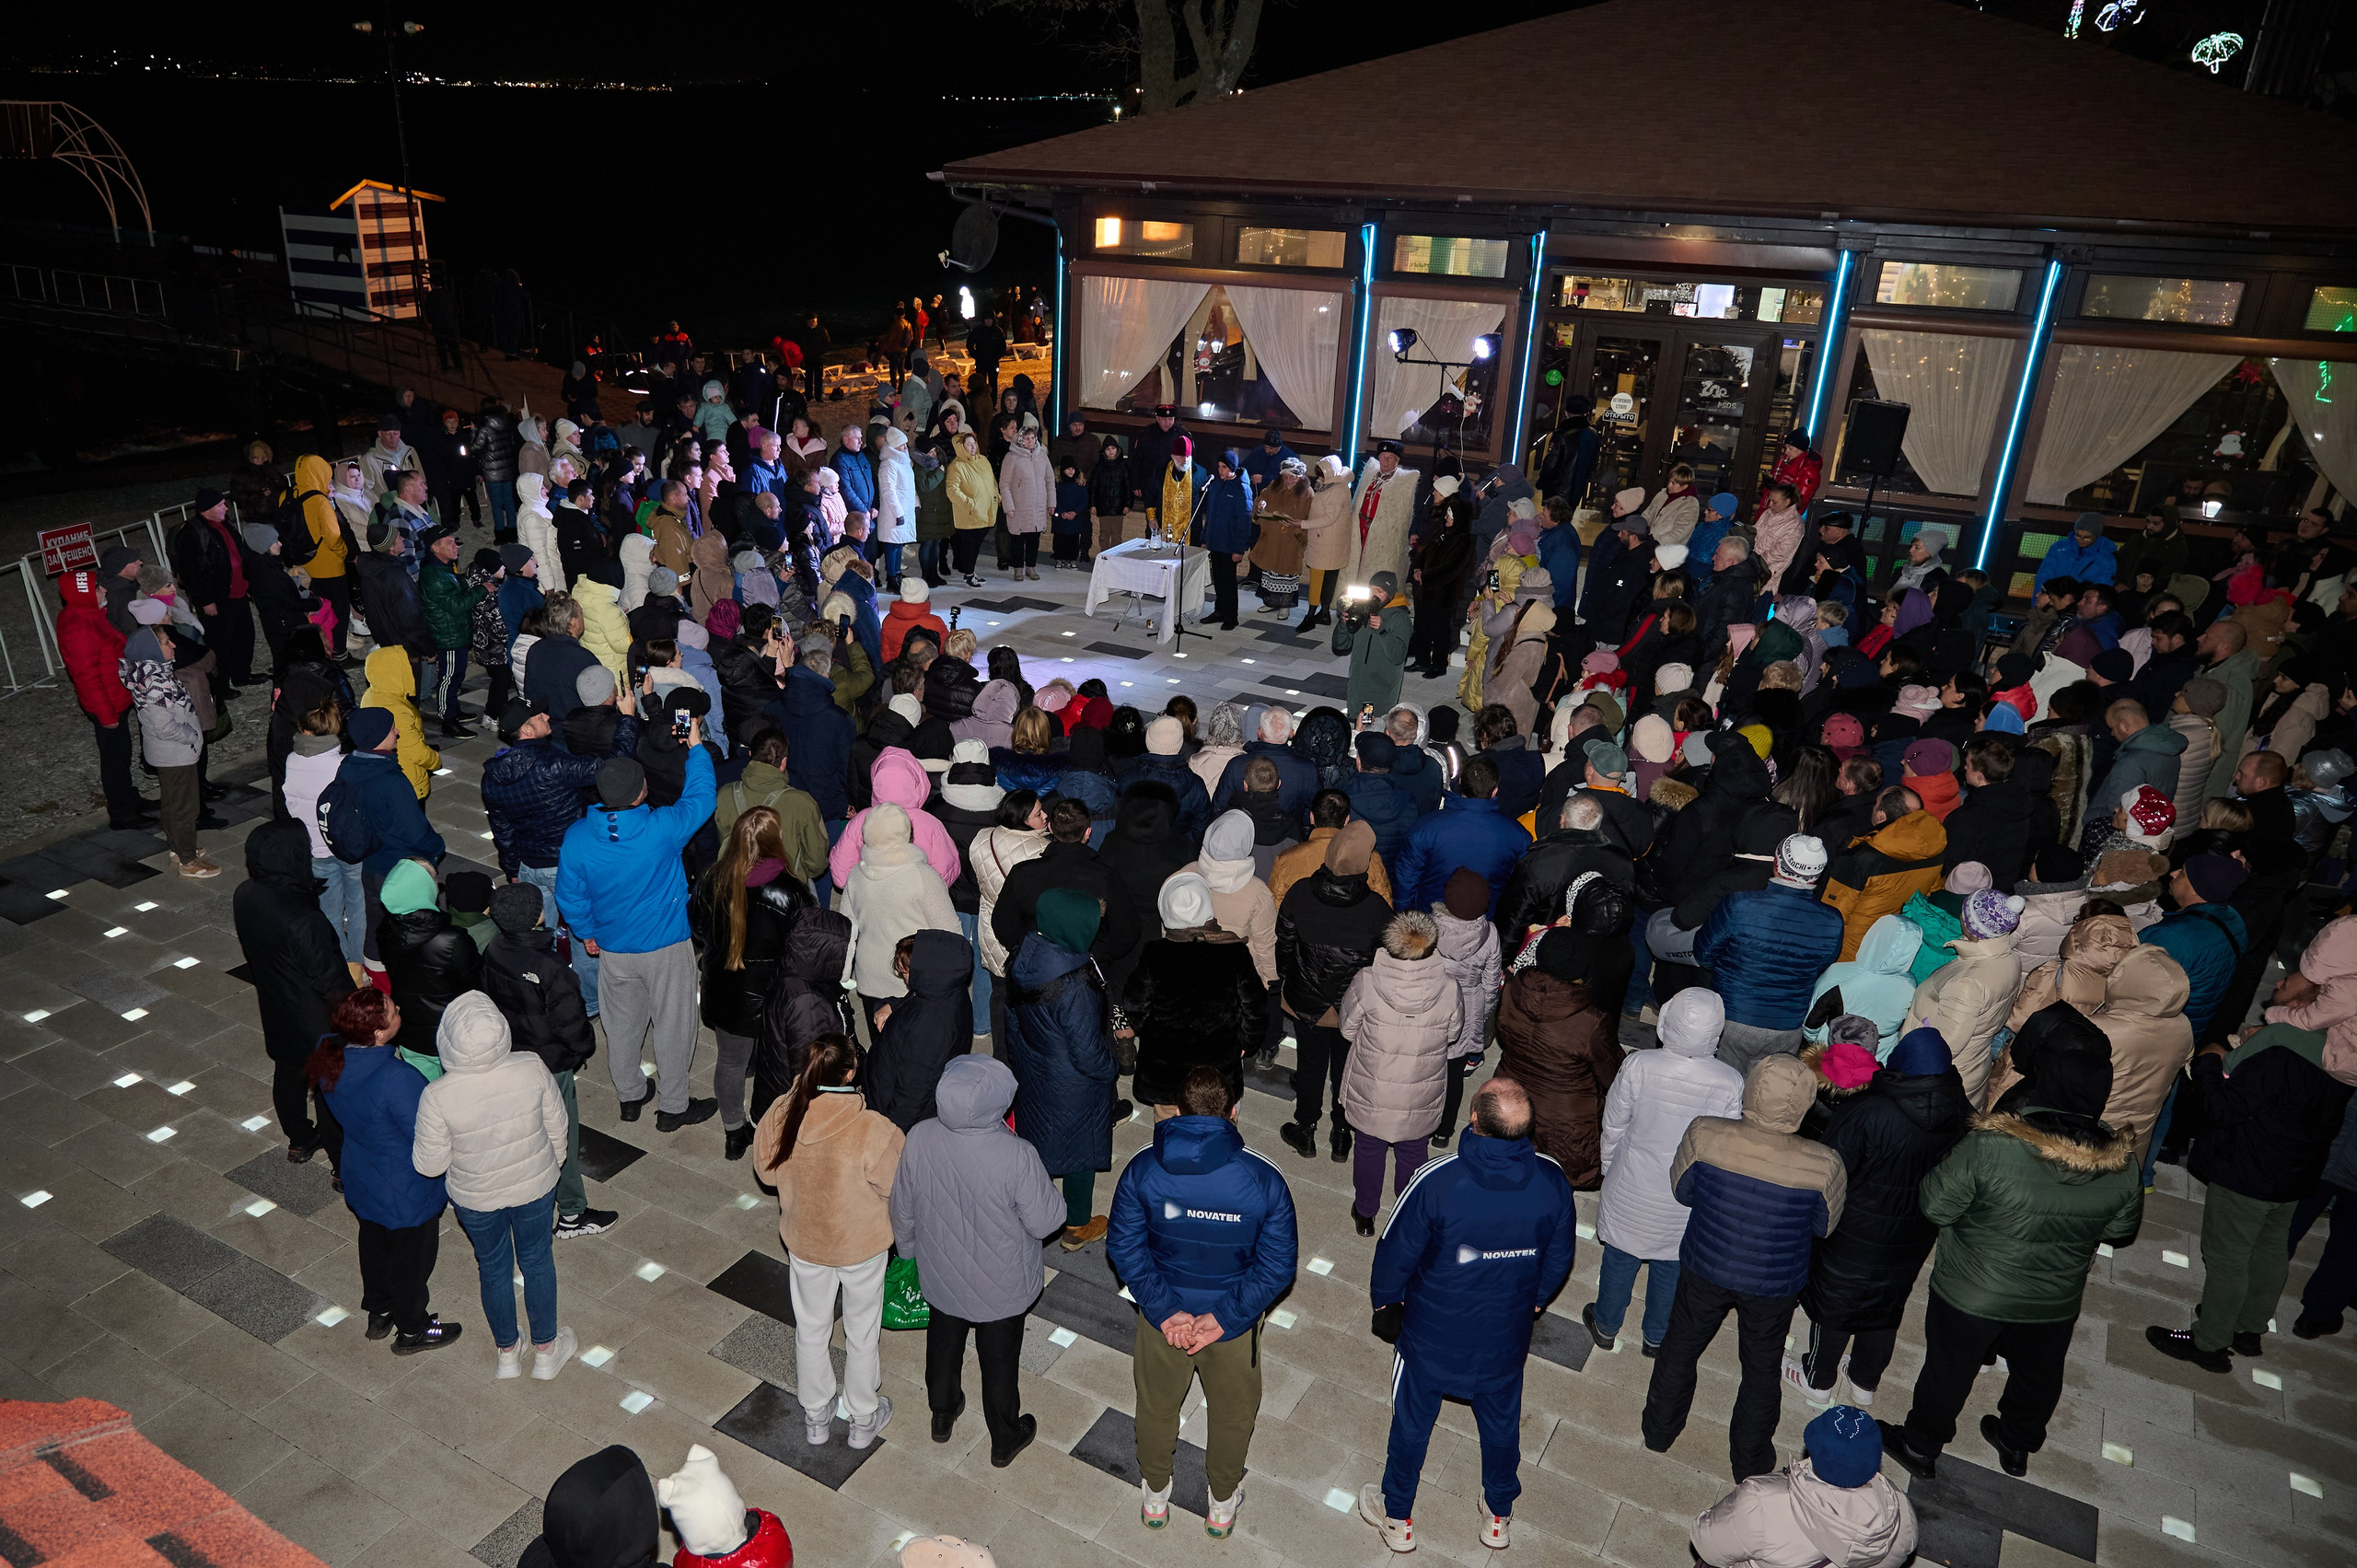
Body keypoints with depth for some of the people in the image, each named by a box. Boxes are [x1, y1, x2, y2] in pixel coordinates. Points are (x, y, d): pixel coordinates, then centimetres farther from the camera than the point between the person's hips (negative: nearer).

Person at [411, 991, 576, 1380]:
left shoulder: (438, 1097, -31)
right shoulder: (532, 1069, -26)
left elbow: (430, 1164, -17)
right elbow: (556, 1126, -9)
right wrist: (553, 1166, 11)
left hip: (475, 1198, -1)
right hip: (536, 1186, 1)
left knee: (494, 1268, 25)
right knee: (537, 1261, 24)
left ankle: (507, 1353, 47)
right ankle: (546, 1350, 43)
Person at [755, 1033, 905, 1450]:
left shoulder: (780, 1116, -23)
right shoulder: (874, 1132, -35)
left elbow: (765, 1169, -3)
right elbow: (898, 1189, -18)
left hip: (803, 1241, 3)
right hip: (862, 1247, -3)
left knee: (810, 1329, 26)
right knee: (862, 1334, 22)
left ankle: (816, 1416, 46)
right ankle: (863, 1420, 43)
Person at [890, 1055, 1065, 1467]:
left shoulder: (919, 1139, -24)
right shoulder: (1017, 1156, -36)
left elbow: (903, 1209, -7)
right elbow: (1045, 1222, -22)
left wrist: (908, 1248, 12)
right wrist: (1046, 1187, -3)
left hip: (940, 1276, 3)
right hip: (1002, 1287, -3)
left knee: (943, 1343, 30)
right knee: (999, 1360, 22)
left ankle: (942, 1413, 55)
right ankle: (1005, 1439, 46)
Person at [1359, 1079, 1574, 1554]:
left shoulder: (1437, 1181, -32)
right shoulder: (1552, 1182, -22)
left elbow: (1397, 1253, -18)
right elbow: (1558, 1261, -4)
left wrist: (1384, 1297, 3)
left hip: (1432, 1336, -2)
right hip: (1506, 1337, 3)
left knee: (1412, 1422, 22)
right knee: (1501, 1422, 28)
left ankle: (1397, 1517, 43)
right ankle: (1499, 1517, 50)